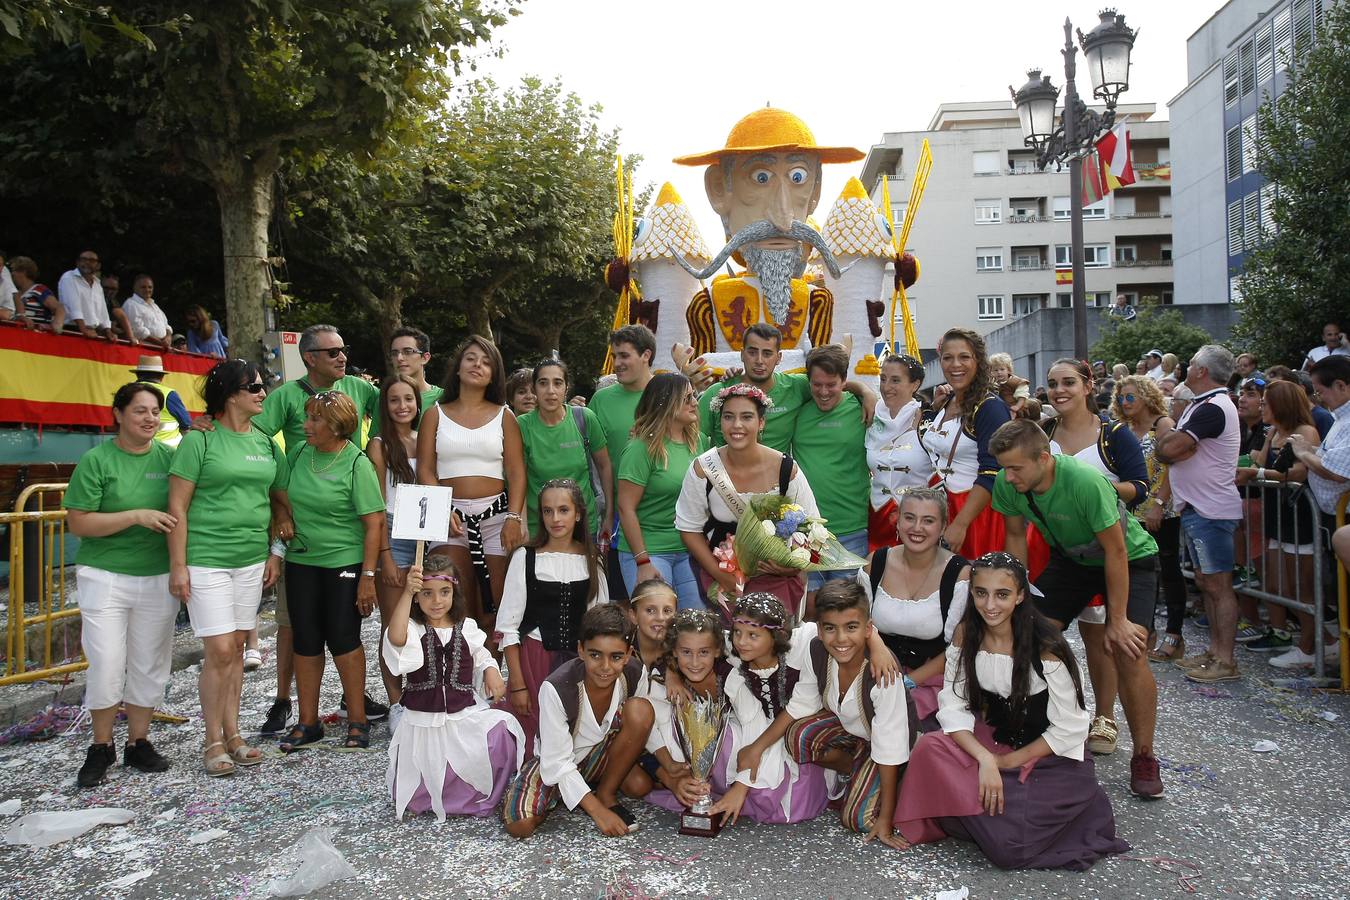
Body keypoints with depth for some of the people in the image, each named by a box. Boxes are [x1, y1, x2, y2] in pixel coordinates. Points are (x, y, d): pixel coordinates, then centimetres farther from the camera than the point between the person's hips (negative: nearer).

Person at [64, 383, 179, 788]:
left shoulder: (169, 456, 3)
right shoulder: (96, 460, -6)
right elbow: (79, 523, -9)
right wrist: (137, 516, -20)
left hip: (158, 577, 3)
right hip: (105, 576, -3)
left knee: (149, 665, 9)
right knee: (106, 665, -2)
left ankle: (139, 743, 23)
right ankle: (101, 748, 17)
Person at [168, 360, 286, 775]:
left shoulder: (266, 443, 8)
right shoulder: (200, 440, -8)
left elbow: (281, 500, 15)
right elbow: (178, 506, -9)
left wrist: (276, 553, 7)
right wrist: (178, 565, -11)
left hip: (252, 560, 5)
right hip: (206, 560, -5)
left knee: (237, 647, 12)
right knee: (220, 650, -5)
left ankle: (232, 733, 22)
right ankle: (213, 741, 10)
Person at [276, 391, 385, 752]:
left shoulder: (356, 463, -11)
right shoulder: (301, 455, 3)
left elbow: (374, 522, -13)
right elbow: (288, 502, 19)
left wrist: (367, 575, -16)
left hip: (343, 563, -5)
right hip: (301, 561, 5)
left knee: (343, 641, 1)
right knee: (305, 642, 9)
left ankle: (357, 721, 16)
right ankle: (308, 722, 22)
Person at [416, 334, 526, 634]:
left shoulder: (504, 416, 10)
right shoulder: (436, 415, 10)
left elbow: (516, 471, 4)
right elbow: (425, 469, 4)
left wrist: (514, 517, -9)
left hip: (496, 515, 0)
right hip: (449, 516, 0)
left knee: (493, 614, 1)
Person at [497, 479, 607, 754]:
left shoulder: (591, 560, 5)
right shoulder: (525, 557, -5)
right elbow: (508, 625, -5)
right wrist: (517, 684, -9)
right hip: (535, 659, -3)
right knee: (537, 742, -6)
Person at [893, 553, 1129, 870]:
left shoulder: (1045, 647, -21)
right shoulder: (966, 635, -8)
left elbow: (1070, 730, -16)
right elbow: (953, 706, -10)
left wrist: (1008, 762, -14)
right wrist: (985, 759, -25)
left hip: (1053, 757, -4)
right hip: (992, 738, 4)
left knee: (1007, 846, -22)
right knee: (929, 748, -25)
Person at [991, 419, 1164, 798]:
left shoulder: (1086, 482, -36)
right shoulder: (1007, 485, -21)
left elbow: (1115, 551, -27)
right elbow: (1016, 536, -3)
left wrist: (1117, 620, -21)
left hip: (1130, 559, -5)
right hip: (1071, 558, 5)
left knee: (1128, 650, -19)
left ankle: (1144, 757, -1)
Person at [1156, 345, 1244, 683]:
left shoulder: (1212, 408, -18)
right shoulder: (1204, 405, 16)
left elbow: (1169, 449, -26)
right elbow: (1171, 453, 14)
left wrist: (1169, 418, -8)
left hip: (1211, 512, -11)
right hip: (1198, 509, 11)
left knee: (1218, 585, -4)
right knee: (1205, 582, 15)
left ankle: (1225, 661, 2)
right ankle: (1215, 651, 23)